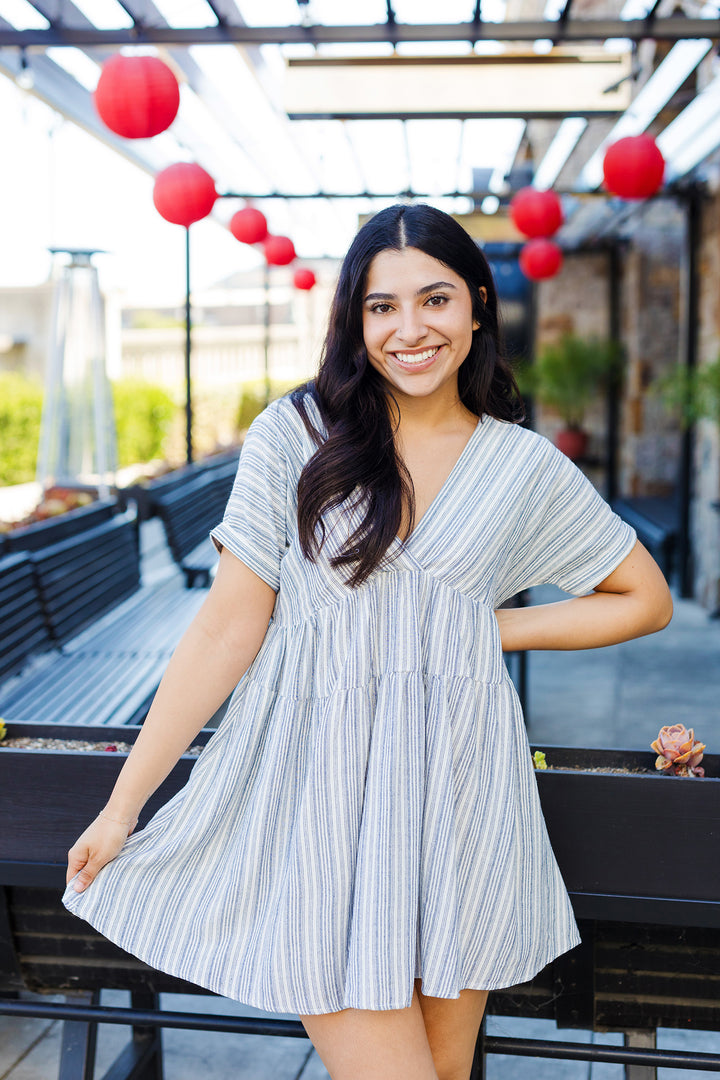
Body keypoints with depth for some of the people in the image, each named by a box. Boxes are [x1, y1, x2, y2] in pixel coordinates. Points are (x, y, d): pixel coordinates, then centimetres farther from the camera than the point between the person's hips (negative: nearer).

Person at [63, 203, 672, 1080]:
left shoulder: (526, 466, 5)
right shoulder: (296, 434, -3)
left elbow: (646, 599, 13)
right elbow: (229, 625, -4)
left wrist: (492, 628, 1)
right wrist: (123, 806, -4)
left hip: (458, 793, 3)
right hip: (321, 789, -2)